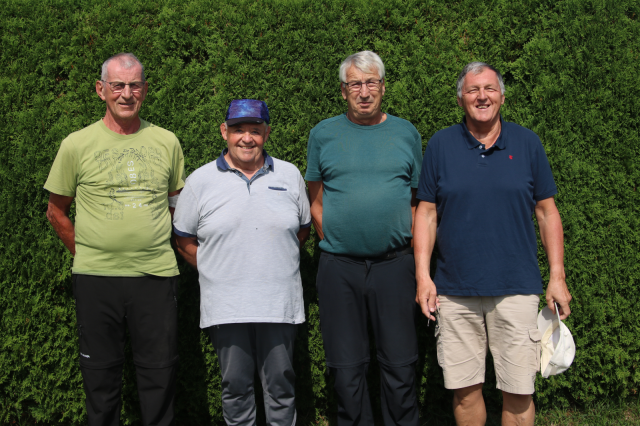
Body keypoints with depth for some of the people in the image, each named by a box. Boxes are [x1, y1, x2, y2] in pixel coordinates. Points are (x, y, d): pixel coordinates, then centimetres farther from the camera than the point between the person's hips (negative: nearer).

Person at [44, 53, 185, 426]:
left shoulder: (167, 142, 6)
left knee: (160, 369, 6)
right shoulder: (77, 145, 1)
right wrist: (86, 254, 5)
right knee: (101, 370, 9)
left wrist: (157, 245, 11)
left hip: (157, 273, 1)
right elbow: (57, 212, 10)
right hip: (96, 275, -1)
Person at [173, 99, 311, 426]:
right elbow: (183, 239, 8)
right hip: (225, 306, -1)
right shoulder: (201, 181, 2)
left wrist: (276, 260, 7)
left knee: (280, 384, 8)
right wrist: (214, 270, 1)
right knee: (235, 385, 9)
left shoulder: (290, 175, 7)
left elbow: (304, 228, 17)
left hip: (279, 302, 1)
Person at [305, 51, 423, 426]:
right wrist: (334, 244, 0)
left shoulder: (406, 133, 8)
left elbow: (417, 203, 9)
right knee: (347, 366, 7)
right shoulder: (324, 134, 7)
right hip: (339, 267, 0)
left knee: (400, 364, 4)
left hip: (395, 264, 0)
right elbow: (317, 203, 10)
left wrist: (414, 258, 1)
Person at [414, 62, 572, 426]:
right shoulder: (441, 145, 4)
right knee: (465, 389, 7)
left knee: (519, 391, 1)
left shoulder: (527, 143, 5)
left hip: (517, 288, 0)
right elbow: (427, 212, 5)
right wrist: (423, 275, -3)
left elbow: (547, 211, 7)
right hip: (454, 292, 1)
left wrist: (558, 276, 1)